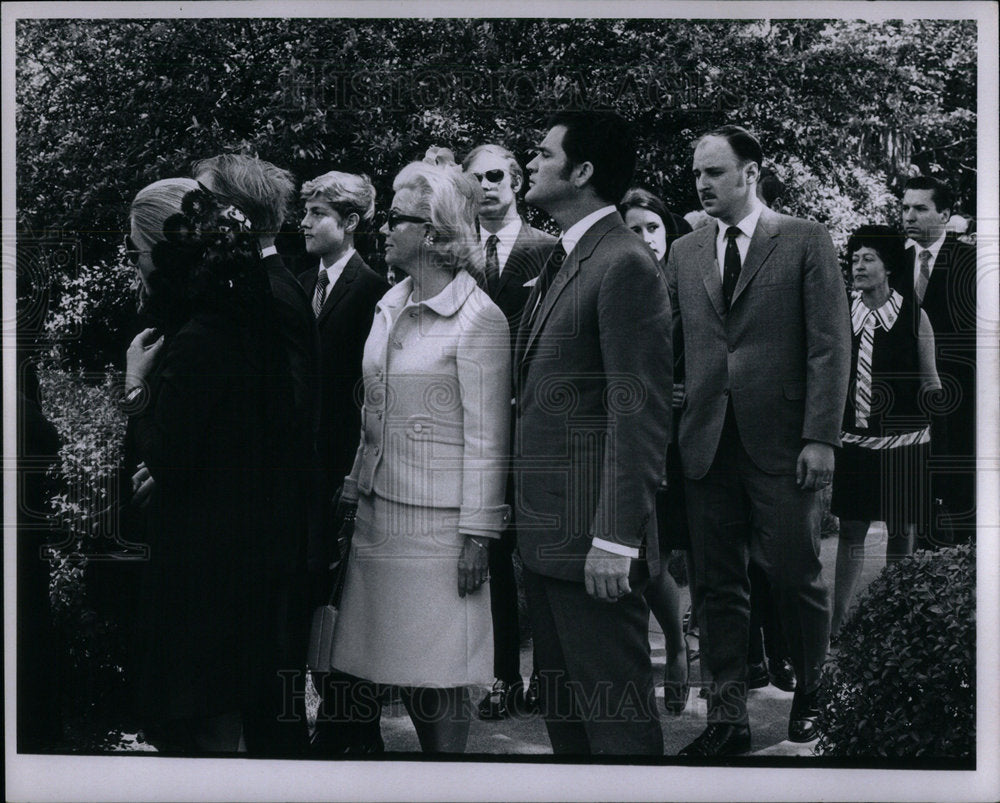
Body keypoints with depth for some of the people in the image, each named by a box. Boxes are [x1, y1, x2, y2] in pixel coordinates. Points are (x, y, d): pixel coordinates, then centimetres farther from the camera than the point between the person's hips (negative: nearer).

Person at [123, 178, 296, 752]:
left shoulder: (193, 344, -23)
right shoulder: (242, 322, 6)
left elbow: (168, 463, -22)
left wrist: (137, 385, -11)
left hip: (199, 549, -9)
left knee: (207, 725, 3)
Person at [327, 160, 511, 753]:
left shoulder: (479, 319, -11)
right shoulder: (391, 306, 12)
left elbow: (487, 438, -12)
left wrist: (478, 535, -13)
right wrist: (354, 489, 13)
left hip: (438, 520, -7)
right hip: (378, 511, 7)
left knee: (438, 673, 0)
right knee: (389, 658, 8)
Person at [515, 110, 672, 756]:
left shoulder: (626, 266, -15)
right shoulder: (560, 260, 16)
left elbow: (640, 415, -19)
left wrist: (615, 539, -22)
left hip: (594, 536, -10)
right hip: (546, 532, 10)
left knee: (616, 721, -2)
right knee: (561, 704, 17)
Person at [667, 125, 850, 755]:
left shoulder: (806, 241, 1)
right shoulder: (685, 253, 13)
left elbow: (831, 344, -4)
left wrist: (820, 437, -11)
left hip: (781, 443, -3)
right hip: (707, 444, 4)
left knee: (796, 578, 3)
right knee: (721, 586, 6)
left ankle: (810, 695, 24)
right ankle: (728, 718, 13)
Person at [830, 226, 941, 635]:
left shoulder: (913, 313, 0)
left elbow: (928, 379, 4)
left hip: (903, 440, -1)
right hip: (853, 439, 1)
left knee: (901, 529, 4)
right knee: (851, 528, 1)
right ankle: (838, 619, 4)